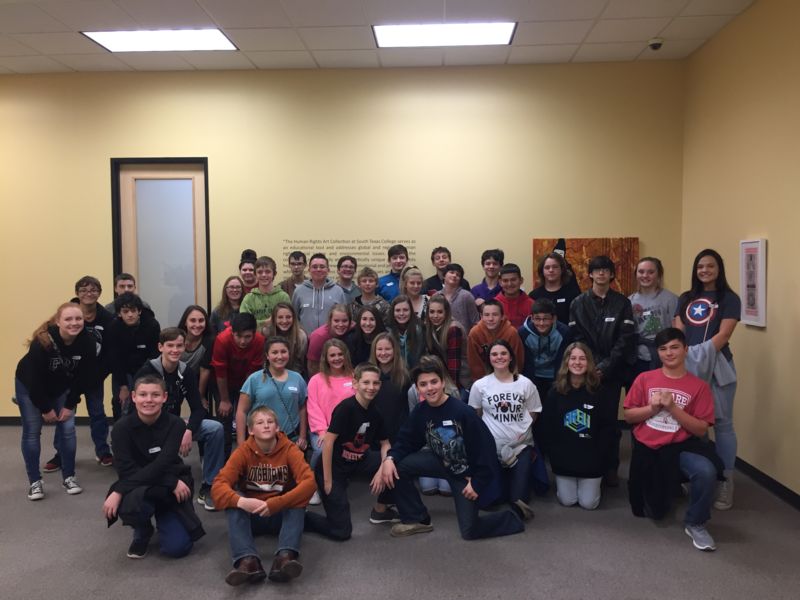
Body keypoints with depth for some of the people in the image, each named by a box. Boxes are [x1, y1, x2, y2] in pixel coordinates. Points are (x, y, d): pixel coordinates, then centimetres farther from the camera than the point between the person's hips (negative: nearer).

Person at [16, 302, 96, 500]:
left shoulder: (87, 342, -24)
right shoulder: (43, 342, -34)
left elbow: (84, 378, -13)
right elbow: (34, 380, -26)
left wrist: (70, 405, -11)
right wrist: (45, 408, -17)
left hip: (62, 388, 3)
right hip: (29, 387, -3)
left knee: (68, 429, -2)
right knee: (32, 432, -2)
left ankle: (69, 477, 11)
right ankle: (34, 481, 11)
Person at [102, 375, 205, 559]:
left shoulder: (175, 424, -14)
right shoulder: (122, 427, -13)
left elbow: (161, 465, -25)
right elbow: (126, 471, -21)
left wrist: (118, 492, -32)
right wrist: (173, 483, -27)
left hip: (170, 489, 0)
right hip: (138, 488, 0)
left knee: (177, 548, -15)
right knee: (130, 503, -37)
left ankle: (163, 519, 22)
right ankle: (142, 532, 3)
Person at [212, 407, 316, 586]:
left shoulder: (289, 449, -11)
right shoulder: (243, 452, -9)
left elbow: (309, 482, -25)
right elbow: (218, 486, -20)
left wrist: (275, 503, -35)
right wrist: (241, 501, -40)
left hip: (282, 514, -1)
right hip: (251, 515, 1)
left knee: (298, 497, -29)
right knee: (233, 501, -27)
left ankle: (285, 557, -46)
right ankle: (248, 560, -44)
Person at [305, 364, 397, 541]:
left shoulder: (375, 413, -1)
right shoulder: (346, 407, -23)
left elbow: (385, 443, 7)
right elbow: (328, 441, -24)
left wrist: (382, 469, -11)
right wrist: (327, 481, -20)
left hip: (358, 461, 7)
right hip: (334, 466, -7)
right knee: (341, 532, -9)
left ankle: (380, 511, 9)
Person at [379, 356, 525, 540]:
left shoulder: (463, 412, -29)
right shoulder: (419, 412, -11)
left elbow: (485, 446, -23)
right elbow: (406, 441, -2)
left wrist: (478, 483, -17)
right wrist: (390, 458, -24)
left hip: (468, 471, -5)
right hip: (442, 461, 5)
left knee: (469, 531, -5)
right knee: (399, 466, -15)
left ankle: (513, 518, 22)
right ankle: (417, 519, 3)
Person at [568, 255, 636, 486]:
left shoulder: (622, 303, 4)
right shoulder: (578, 304, 6)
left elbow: (625, 339, -3)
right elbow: (576, 339, 0)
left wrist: (605, 367, -12)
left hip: (612, 371, 0)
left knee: (610, 419, 2)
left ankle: (611, 468, 14)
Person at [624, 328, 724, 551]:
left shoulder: (699, 386, -4)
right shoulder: (645, 379, 0)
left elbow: (701, 429, -9)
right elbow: (628, 415, 1)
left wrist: (673, 408, -20)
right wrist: (652, 407, -15)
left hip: (681, 447, -1)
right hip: (647, 449, 2)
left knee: (706, 472, -36)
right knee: (655, 512, 11)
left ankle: (695, 524, -10)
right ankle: (670, 488, 48)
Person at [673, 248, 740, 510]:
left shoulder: (729, 298, 1)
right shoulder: (686, 298, 14)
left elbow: (723, 335, -10)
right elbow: (677, 331, 8)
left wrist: (702, 356, -20)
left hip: (716, 366, -4)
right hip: (687, 366, 4)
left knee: (721, 422, 1)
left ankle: (726, 482, 9)